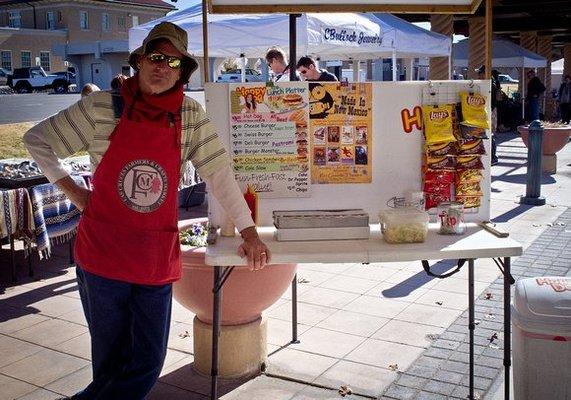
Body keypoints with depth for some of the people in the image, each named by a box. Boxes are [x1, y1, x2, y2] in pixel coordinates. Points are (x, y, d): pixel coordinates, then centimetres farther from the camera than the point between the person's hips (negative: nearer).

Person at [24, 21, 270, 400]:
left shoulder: (192, 116, 0)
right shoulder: (102, 107, -4)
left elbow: (220, 172, 0)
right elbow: (37, 139, 7)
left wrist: (249, 231, -4)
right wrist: (72, 190, 0)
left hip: (158, 261, 2)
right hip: (102, 255, -2)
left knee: (147, 368, 8)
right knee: (111, 367, 8)